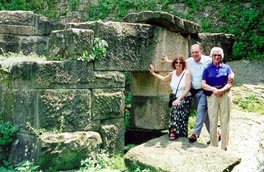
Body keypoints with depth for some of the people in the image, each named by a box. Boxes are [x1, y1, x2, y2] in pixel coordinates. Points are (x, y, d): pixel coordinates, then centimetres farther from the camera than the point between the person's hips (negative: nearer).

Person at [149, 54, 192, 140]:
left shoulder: (186, 73, -7)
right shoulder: (172, 74, 8)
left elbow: (187, 89, -13)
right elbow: (164, 79, 30)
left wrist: (179, 99, -21)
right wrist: (153, 73, 32)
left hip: (185, 99, -4)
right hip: (175, 99, 4)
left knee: (177, 107, -24)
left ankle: (173, 131, -15)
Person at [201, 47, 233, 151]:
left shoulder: (226, 68, 10)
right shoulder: (207, 69, 9)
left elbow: (229, 83, 2)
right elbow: (203, 84, 1)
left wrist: (221, 90, -17)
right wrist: (214, 89, -16)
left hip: (225, 95, 0)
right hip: (212, 95, 0)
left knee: (225, 121, 2)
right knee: (213, 121, 0)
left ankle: (224, 147, 10)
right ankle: (214, 146, 8)